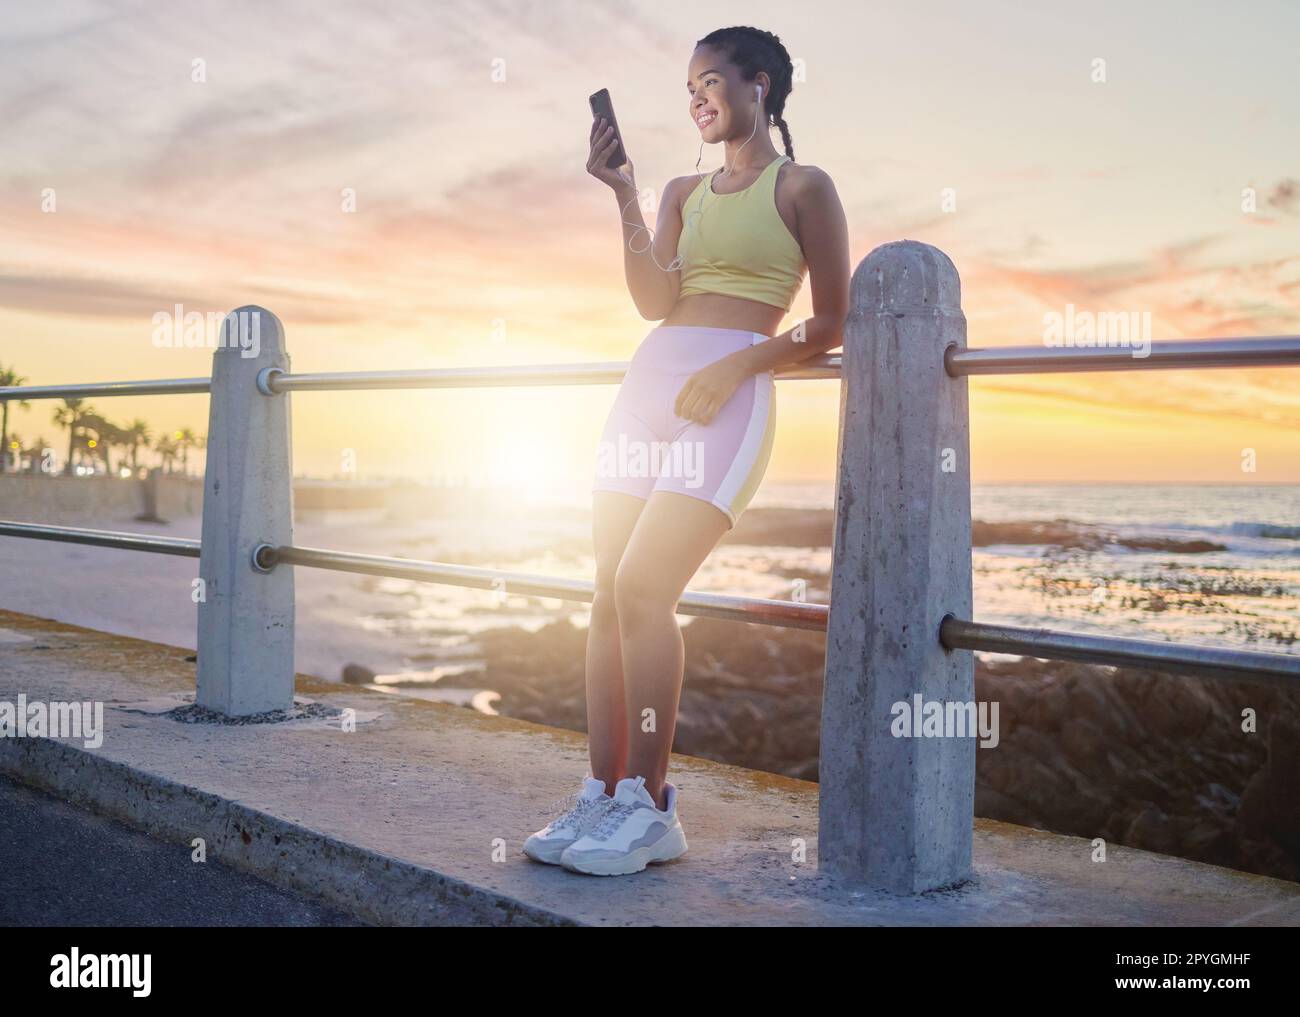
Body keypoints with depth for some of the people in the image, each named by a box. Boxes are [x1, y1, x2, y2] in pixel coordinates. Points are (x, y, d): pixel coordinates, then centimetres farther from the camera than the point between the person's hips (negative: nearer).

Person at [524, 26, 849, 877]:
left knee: (642, 588, -18)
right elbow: (655, 300, 7)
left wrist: (736, 366, -14)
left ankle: (648, 807, -10)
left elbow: (832, 324, 0)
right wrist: (625, 197, -1)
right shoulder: (684, 192, 21)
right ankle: (603, 796, 4)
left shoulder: (803, 187, 5)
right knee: (611, 596, -1)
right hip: (647, 384, 6)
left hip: (729, 400, -6)